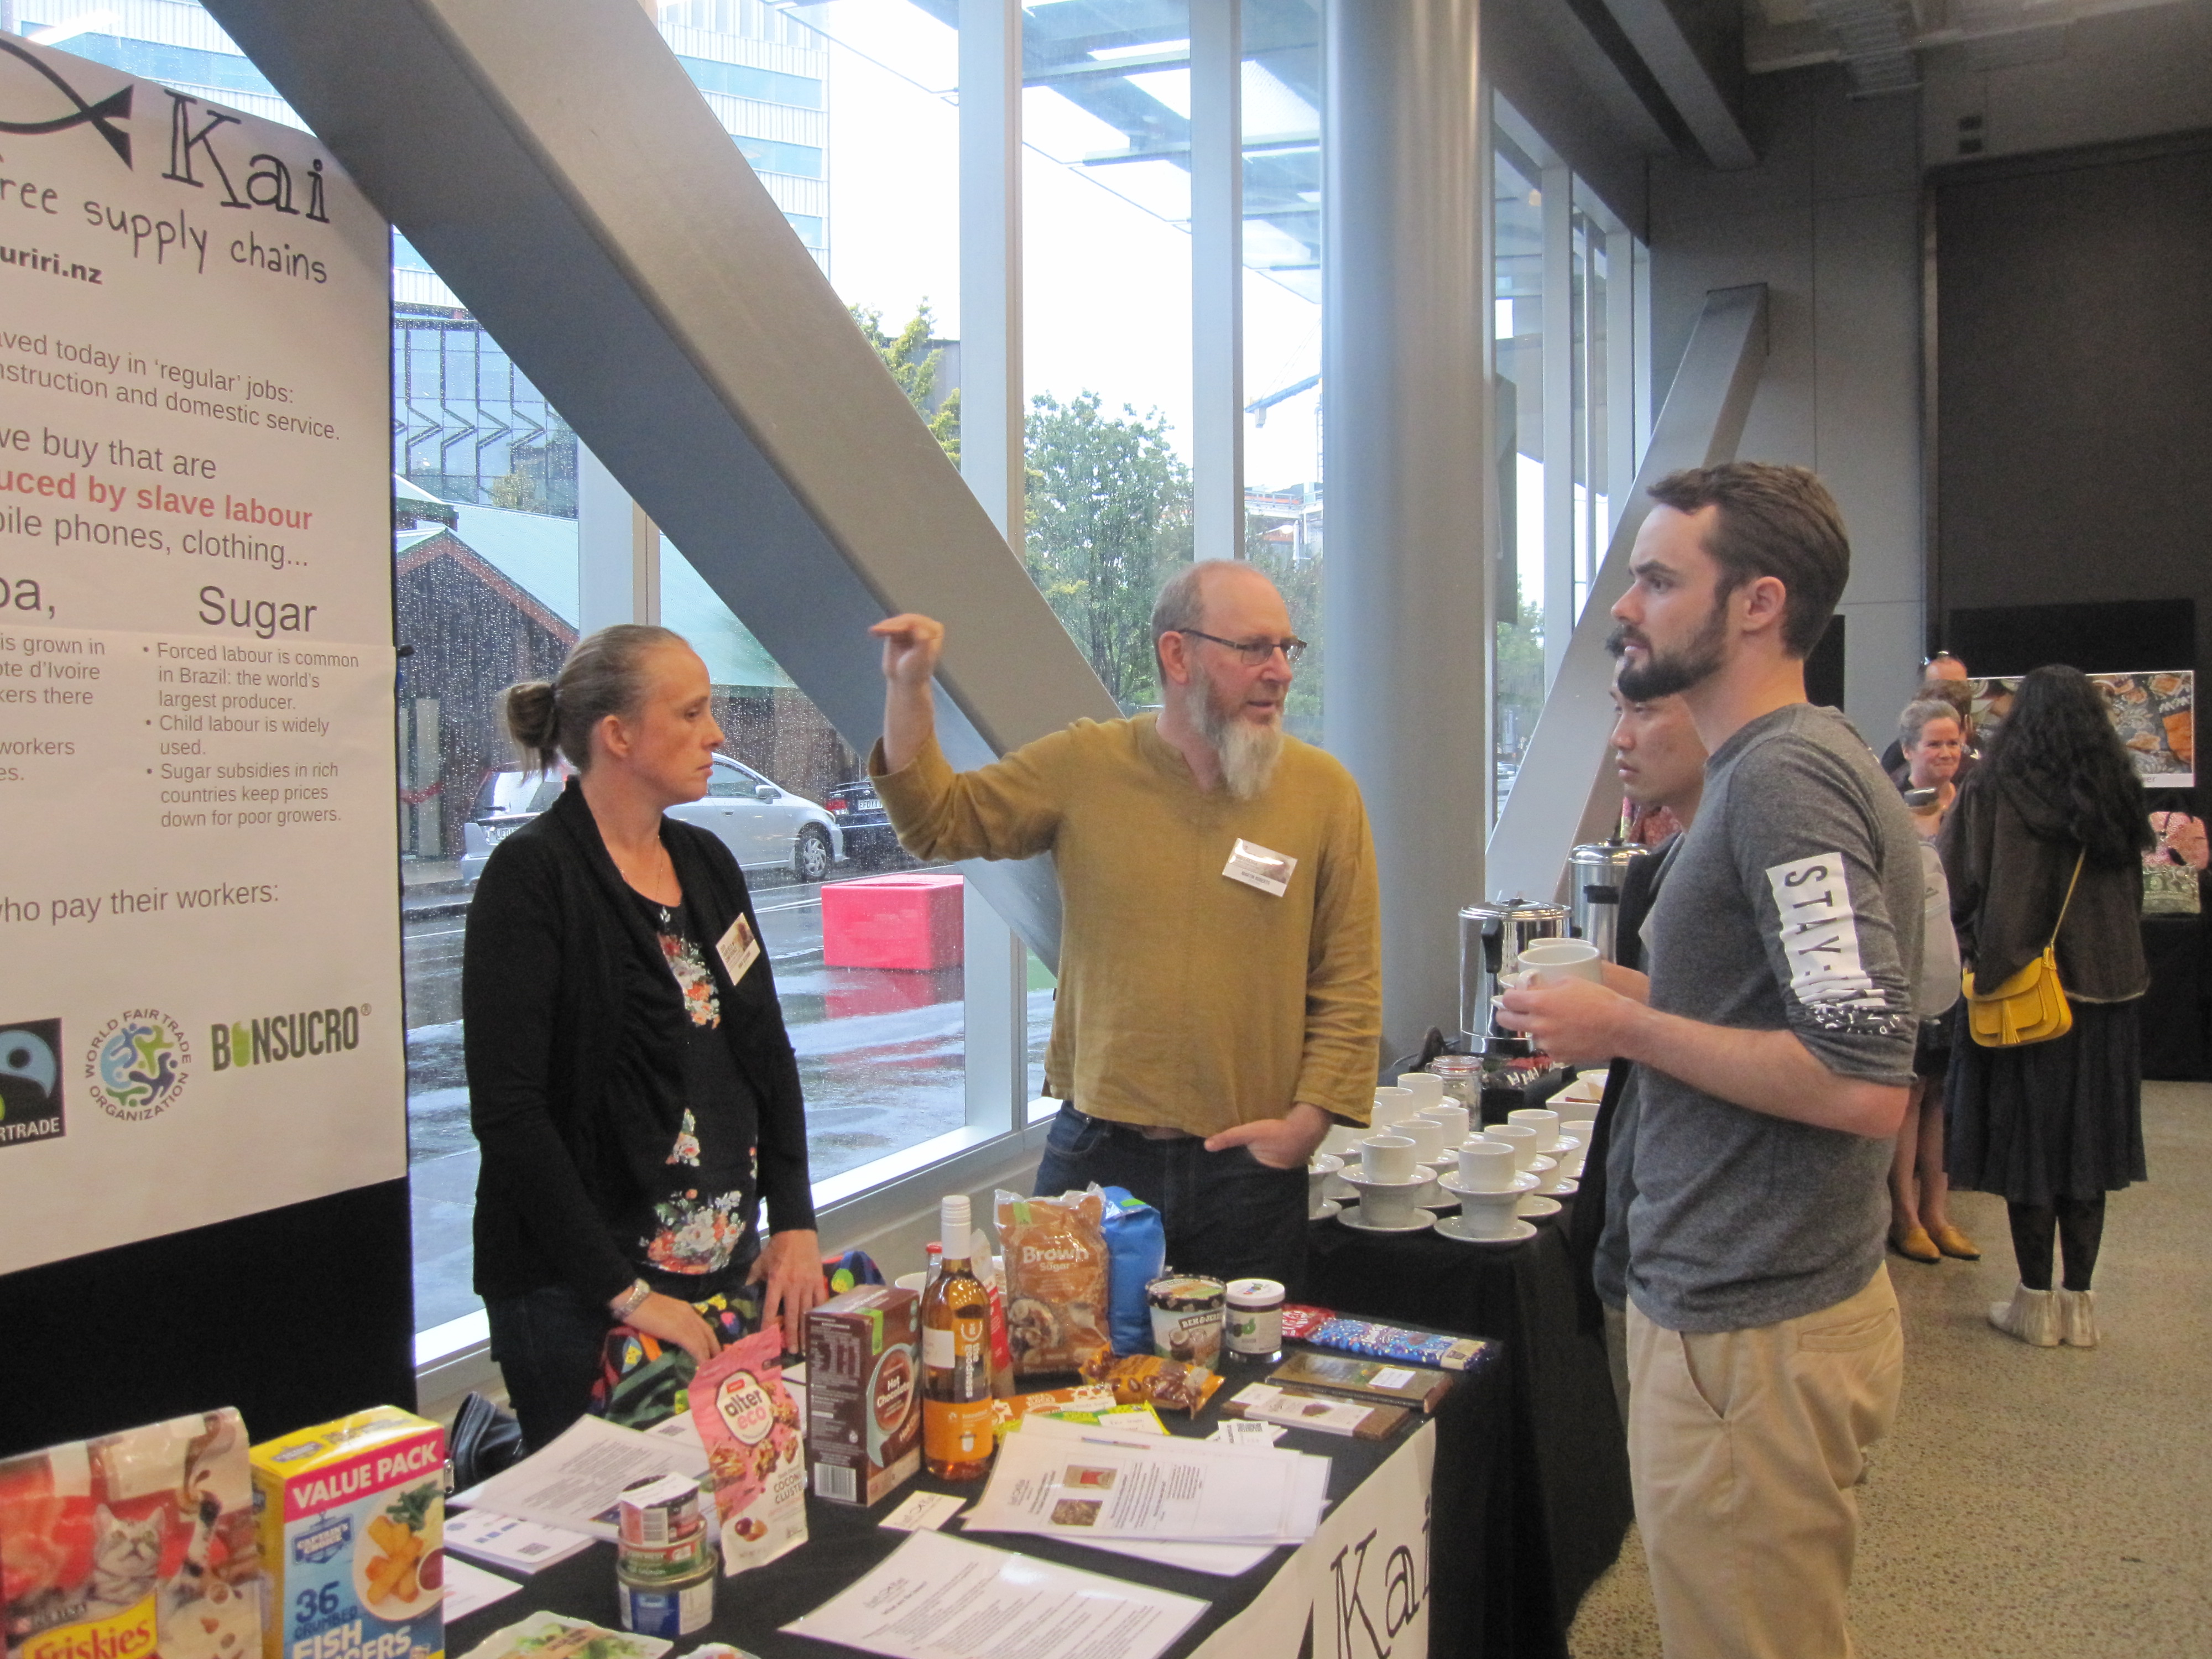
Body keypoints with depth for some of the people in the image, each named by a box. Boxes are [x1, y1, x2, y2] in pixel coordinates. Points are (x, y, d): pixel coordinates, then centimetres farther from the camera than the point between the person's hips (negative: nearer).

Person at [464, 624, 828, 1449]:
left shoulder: (707, 864, 10)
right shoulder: (533, 876, -12)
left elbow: (769, 1054, 13)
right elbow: (509, 1111, -17)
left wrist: (795, 1224, 3)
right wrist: (625, 1292, -18)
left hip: (729, 1272, 7)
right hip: (581, 1301, -6)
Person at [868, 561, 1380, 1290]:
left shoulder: (1325, 791, -1)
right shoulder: (1085, 766, 1)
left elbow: (1349, 984, 1)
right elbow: (938, 822, 10)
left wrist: (1306, 1120, -6)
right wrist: (907, 689, 0)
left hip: (1250, 1169, 0)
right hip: (1095, 1154, 0)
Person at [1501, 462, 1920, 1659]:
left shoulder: (1785, 776, -20)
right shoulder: (1782, 761, 12)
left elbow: (1863, 1086, -26)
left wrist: (1627, 1029, -17)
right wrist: (1631, 1001, 9)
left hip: (1751, 1336, -10)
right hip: (1738, 1303, 10)